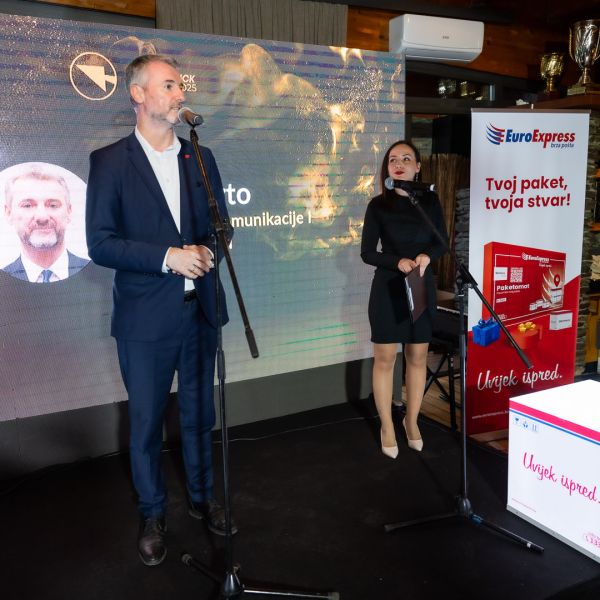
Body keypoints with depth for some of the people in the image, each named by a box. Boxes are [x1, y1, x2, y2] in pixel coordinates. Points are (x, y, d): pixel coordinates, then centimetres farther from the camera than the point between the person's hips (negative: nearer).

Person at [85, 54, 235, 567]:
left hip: (200, 310, 4)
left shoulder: (200, 157, 8)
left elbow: (221, 225, 13)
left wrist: (207, 251, -9)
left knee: (200, 414, 17)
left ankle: (202, 497, 38)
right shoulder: (109, 161, -4)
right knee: (146, 423, 10)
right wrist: (168, 257, -19)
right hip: (146, 318, -3)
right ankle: (152, 515, 31)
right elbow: (100, 243, -9)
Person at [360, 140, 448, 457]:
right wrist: (398, 262, -20)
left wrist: (427, 256, -14)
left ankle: (412, 420, 27)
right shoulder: (378, 205, -4)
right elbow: (367, 253, -5)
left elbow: (442, 242, 8)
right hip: (388, 288, -2)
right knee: (385, 358, 2)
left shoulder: (430, 200, 3)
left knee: (418, 357, 10)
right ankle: (387, 427, 17)